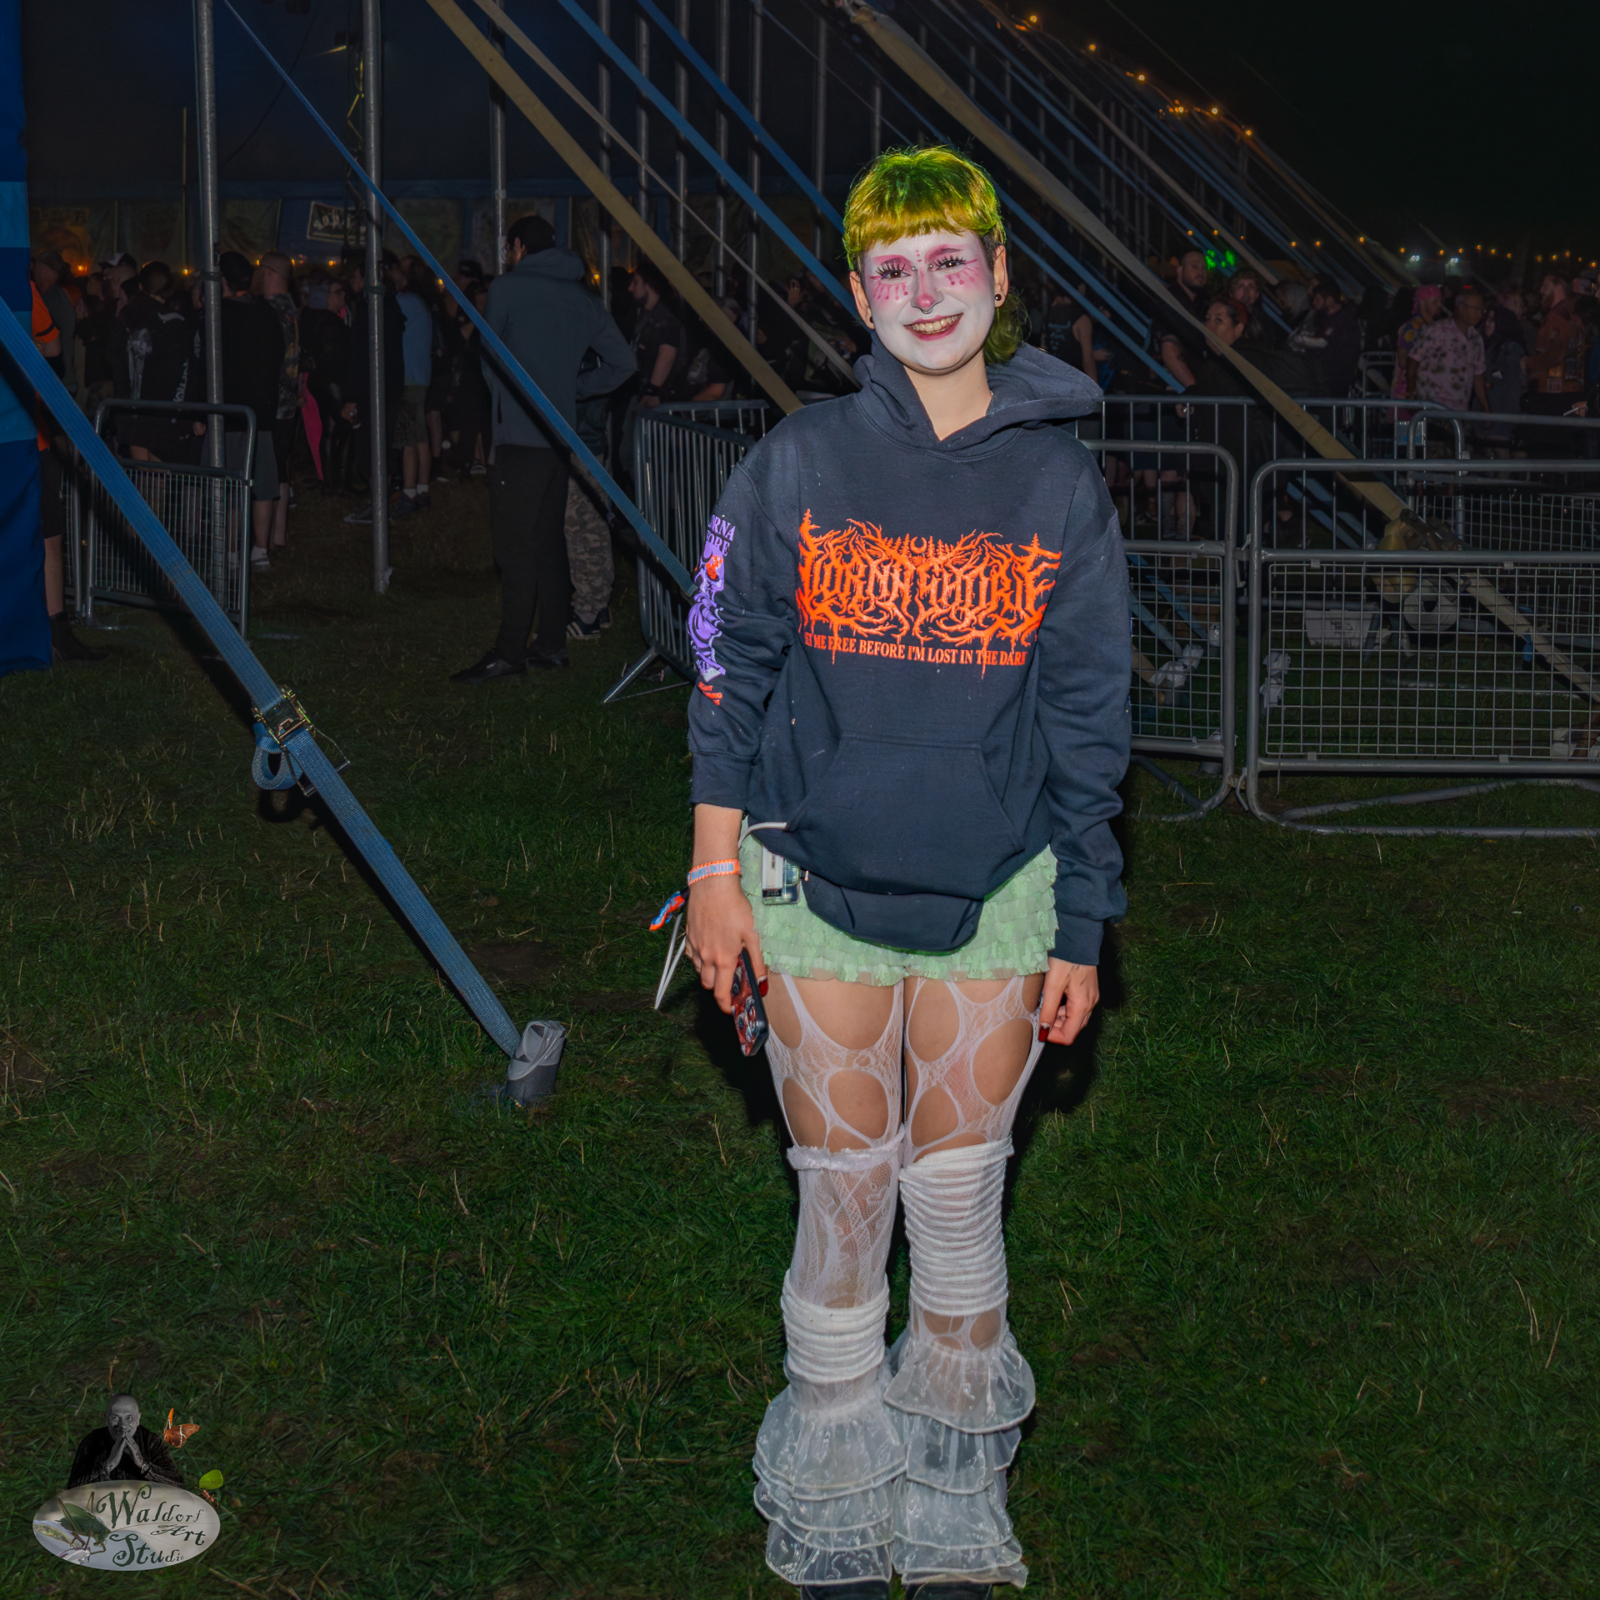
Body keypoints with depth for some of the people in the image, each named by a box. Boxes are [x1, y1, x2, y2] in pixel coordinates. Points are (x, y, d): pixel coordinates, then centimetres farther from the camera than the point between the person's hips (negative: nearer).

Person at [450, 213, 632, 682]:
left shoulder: (507, 287, -5)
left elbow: (489, 359, 2)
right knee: (549, 538, 12)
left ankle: (509, 651, -9)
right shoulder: (581, 296, 13)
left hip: (521, 432, -7)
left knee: (515, 541, -8)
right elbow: (622, 361, 12)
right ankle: (552, 642, 15)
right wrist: (575, 389, 15)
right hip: (561, 432, 7)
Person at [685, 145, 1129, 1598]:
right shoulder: (798, 464, -2)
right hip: (820, 887, 0)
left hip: (992, 898, 1)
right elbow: (730, 671, 3)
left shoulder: (1060, 485, 0)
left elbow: (1087, 722, 4)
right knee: (845, 1198, 6)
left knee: (959, 1199, 8)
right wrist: (717, 872, 1)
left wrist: (1081, 930, 4)